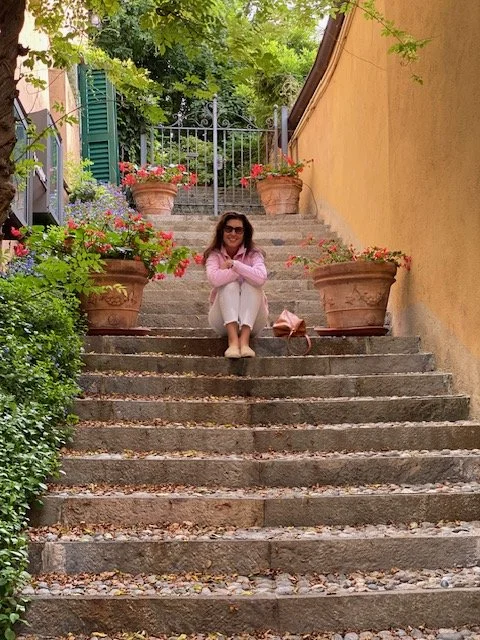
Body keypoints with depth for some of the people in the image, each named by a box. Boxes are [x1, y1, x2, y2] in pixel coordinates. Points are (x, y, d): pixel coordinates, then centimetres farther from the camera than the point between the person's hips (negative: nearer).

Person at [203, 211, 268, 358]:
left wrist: (234, 264, -23)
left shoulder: (253, 254, -5)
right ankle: (233, 340, -42)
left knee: (251, 285, -25)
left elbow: (260, 278, -29)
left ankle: (244, 340, -39)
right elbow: (214, 278, -29)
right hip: (224, 321, 0)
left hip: (252, 321, 0)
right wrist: (245, 271, -23)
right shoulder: (214, 254, -5)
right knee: (230, 285, -25)